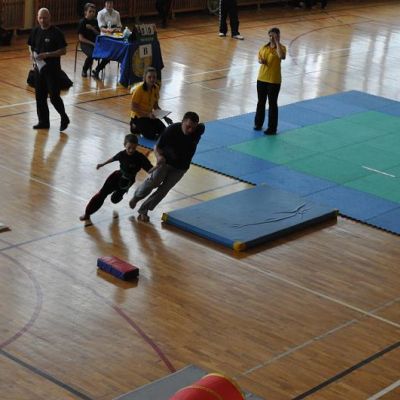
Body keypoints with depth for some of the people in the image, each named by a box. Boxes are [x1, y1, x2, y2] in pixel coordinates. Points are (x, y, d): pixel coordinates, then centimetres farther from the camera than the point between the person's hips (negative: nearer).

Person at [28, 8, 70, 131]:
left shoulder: (56, 33, -11)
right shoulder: (35, 31, 6)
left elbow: (63, 51, -11)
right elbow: (31, 46, 19)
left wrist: (47, 55, -21)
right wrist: (32, 54, -3)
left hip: (53, 69, -6)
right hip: (39, 67, 6)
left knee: (54, 96, -6)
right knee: (40, 96, 8)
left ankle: (64, 118, 15)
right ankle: (43, 122, 19)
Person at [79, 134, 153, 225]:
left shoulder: (140, 157, -25)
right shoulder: (122, 154, -14)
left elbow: (150, 169, -29)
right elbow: (113, 158, 8)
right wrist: (102, 164, 21)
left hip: (127, 182, -1)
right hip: (117, 176, 1)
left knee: (115, 199, 12)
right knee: (103, 193, -8)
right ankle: (87, 213, -2)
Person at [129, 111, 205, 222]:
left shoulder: (199, 130, -20)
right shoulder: (171, 130, -25)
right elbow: (157, 147, -18)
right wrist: (158, 156, -37)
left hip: (181, 167, 2)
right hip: (165, 161, -2)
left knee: (164, 190, -3)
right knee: (153, 181, -18)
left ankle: (143, 210, 9)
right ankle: (136, 197, 11)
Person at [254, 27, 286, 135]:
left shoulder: (281, 47, -11)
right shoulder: (264, 47, 4)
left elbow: (282, 56, -33)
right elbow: (259, 57, 18)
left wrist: (277, 42, -27)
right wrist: (260, 61, -6)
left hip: (274, 80, -5)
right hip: (261, 78, 5)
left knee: (272, 104, 2)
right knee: (261, 102, 16)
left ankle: (272, 128, 9)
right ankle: (258, 123, 32)